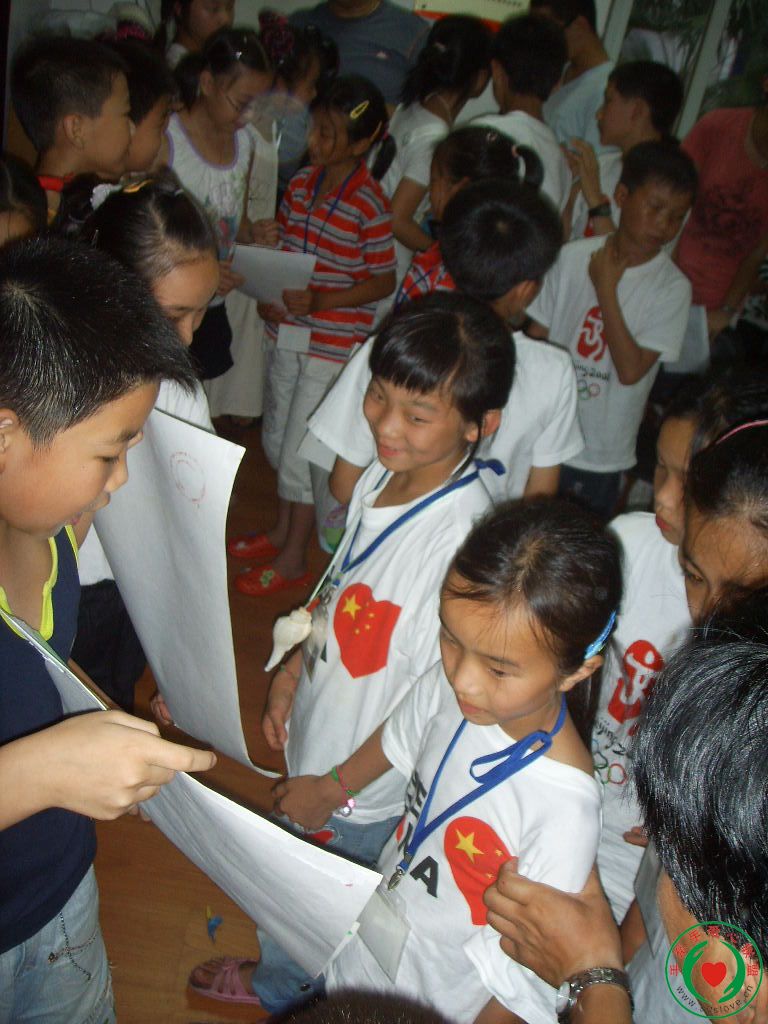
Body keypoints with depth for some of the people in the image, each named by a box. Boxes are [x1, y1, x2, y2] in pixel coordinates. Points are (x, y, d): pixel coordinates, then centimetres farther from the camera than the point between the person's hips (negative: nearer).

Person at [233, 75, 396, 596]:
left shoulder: (370, 203, -15)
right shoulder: (302, 182, 3)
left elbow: (385, 280, -12)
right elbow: (283, 249, 12)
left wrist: (320, 300, -23)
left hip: (334, 341, -7)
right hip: (288, 331, 7)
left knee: (300, 448, 1)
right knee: (276, 437, 19)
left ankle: (294, 557, 20)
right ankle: (283, 530, 41)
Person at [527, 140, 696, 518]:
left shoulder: (672, 288, -11)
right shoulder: (572, 257, -5)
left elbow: (631, 370, -19)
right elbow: (535, 339, 2)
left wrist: (605, 290, -18)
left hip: (601, 457, -2)